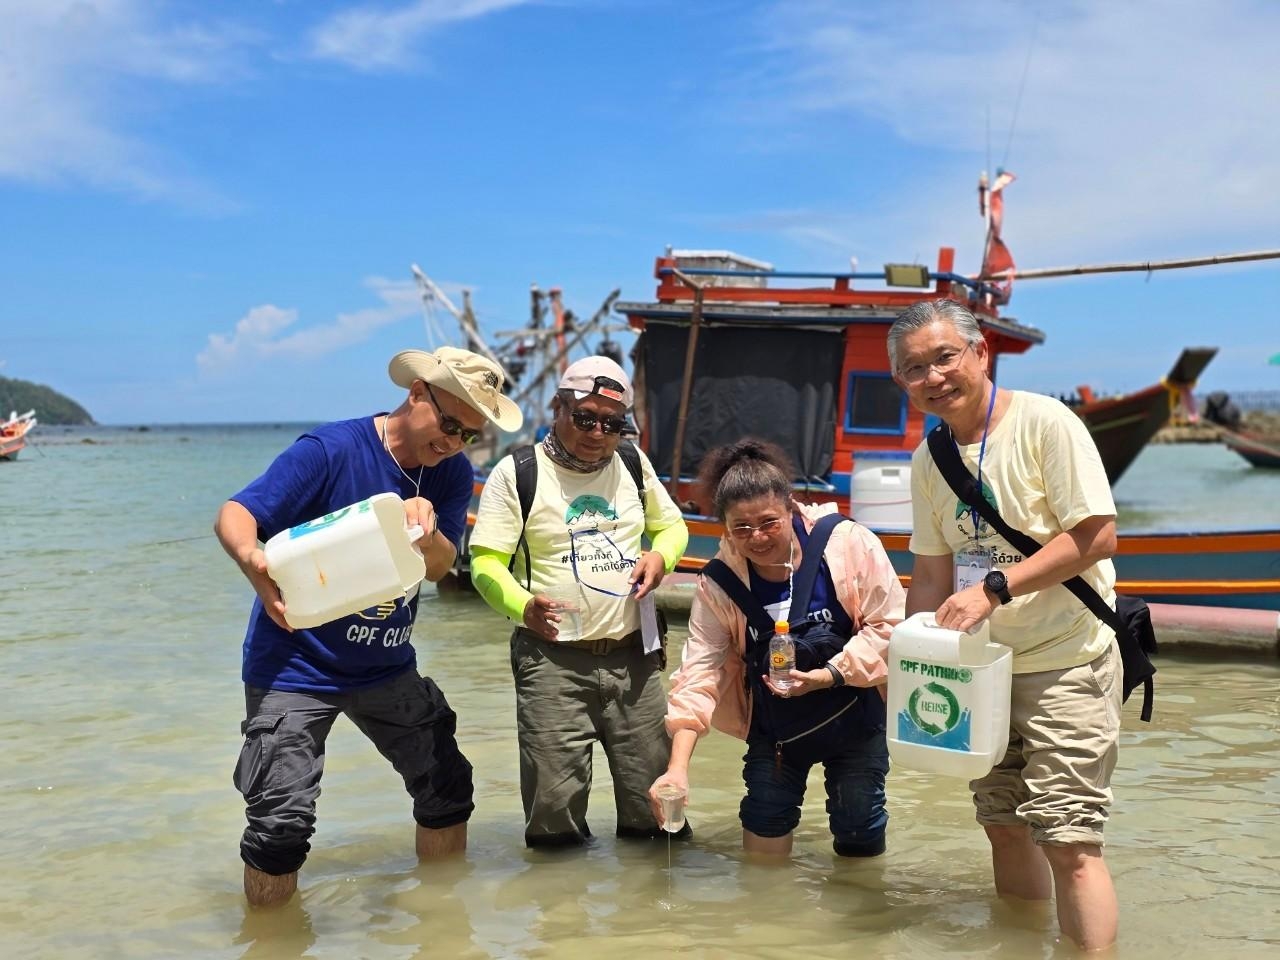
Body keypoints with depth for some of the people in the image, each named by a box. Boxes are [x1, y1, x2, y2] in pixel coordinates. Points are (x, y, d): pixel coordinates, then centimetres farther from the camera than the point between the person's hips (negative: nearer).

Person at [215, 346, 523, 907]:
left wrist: (425, 527, -33)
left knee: (447, 787, 12)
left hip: (387, 667, 6)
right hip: (296, 665, -6)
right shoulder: (331, 451, -18)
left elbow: (439, 566, -10)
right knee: (282, 819, -10)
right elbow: (234, 516, -22)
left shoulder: (452, 476, -1)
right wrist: (254, 561, -45)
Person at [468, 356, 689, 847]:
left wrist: (661, 556, -1)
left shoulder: (632, 463, 11)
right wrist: (523, 606, -27)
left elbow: (671, 526, 23)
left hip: (633, 657, 4)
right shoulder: (516, 473, -2)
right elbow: (486, 563, -7)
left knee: (655, 806, 6)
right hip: (554, 661, -3)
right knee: (554, 811, -3)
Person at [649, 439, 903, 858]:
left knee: (859, 840, 9)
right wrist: (678, 767, -26)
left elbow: (886, 624, -14)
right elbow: (699, 672, -17)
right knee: (763, 831, 8)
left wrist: (828, 675, -26)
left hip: (855, 722, -1)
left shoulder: (850, 544, -20)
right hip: (774, 729, 2)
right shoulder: (719, 584, -13)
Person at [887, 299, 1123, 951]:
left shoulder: (1044, 422, -15)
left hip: (1067, 661, -7)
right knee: (1005, 825, 15)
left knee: (1067, 839, -10)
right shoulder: (927, 462, 4)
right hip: (987, 665, 7)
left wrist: (995, 588, -26)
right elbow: (931, 575, 9)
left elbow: (1096, 536, -20)